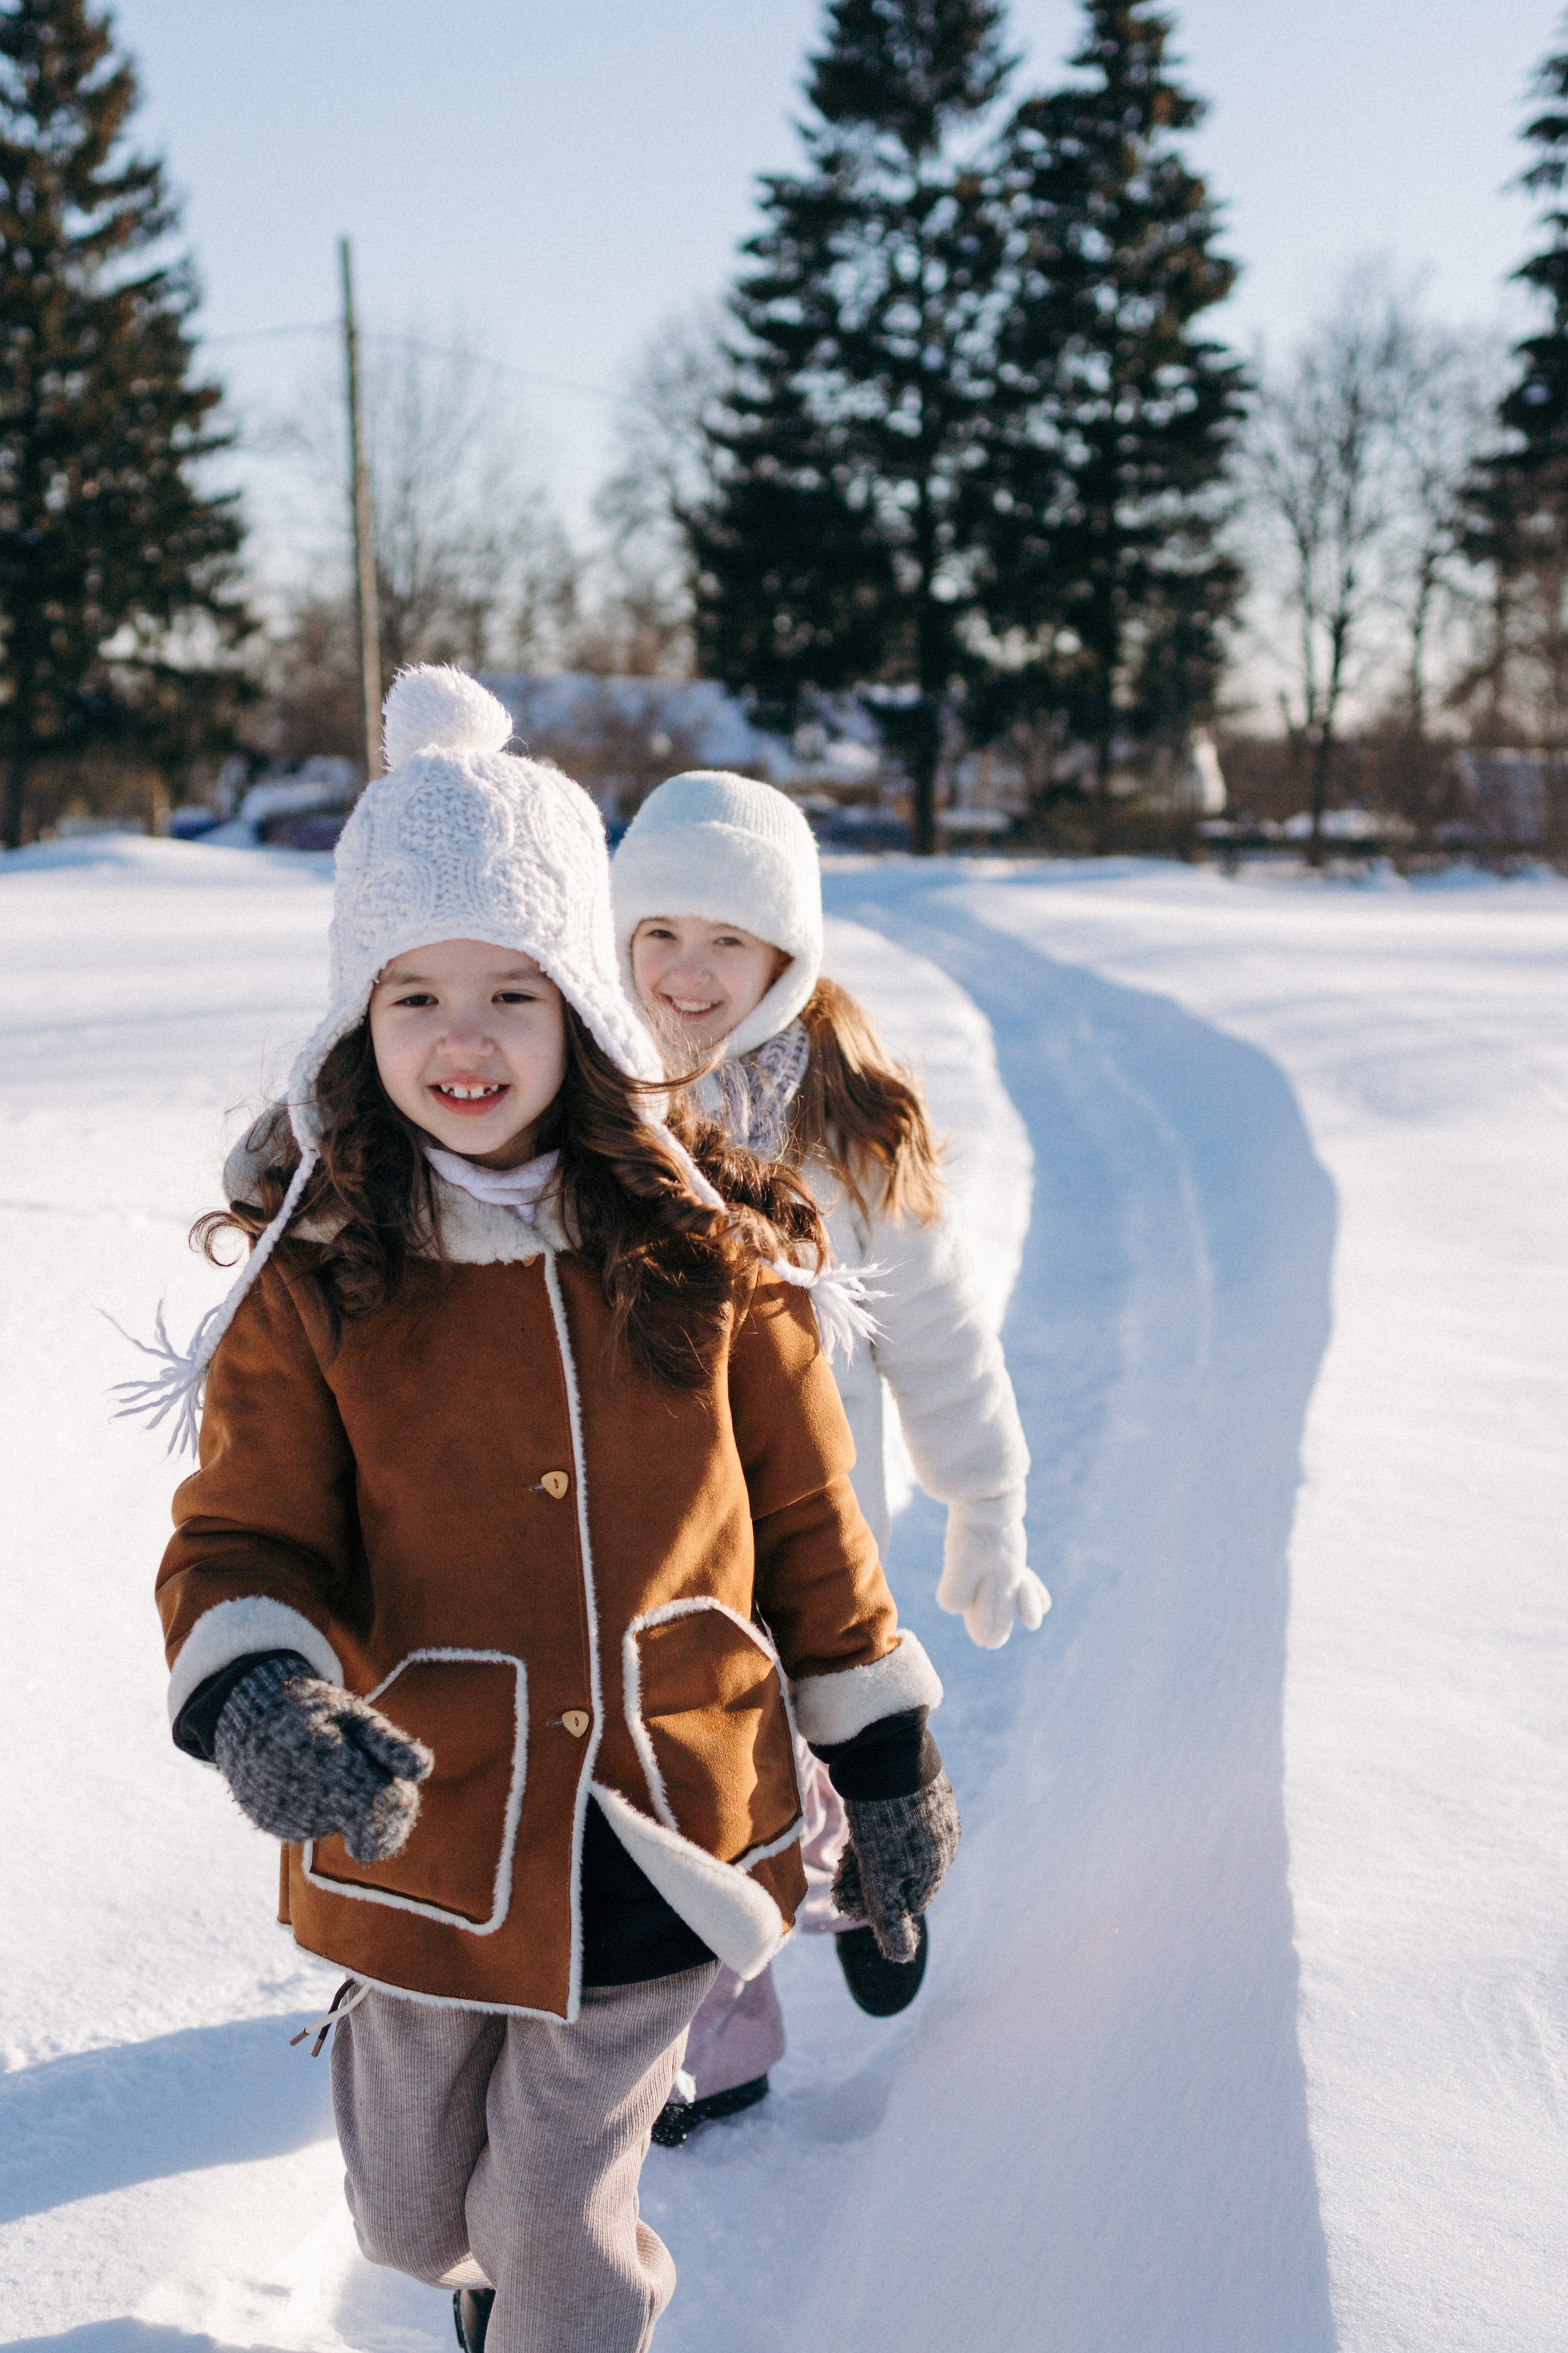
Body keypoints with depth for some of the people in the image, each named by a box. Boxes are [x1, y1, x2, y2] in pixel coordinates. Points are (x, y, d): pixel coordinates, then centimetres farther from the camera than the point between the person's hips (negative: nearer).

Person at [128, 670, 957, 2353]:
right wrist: (258, 1694, -29)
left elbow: (806, 1522, 1)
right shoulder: (309, 1278, -9)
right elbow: (244, 1537, -7)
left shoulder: (705, 1242, -8)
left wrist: (884, 1757, 6)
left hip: (657, 1834, -1)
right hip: (421, 1844, 2)